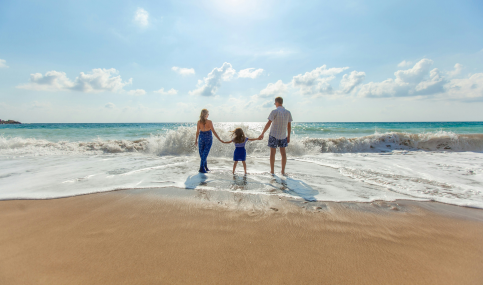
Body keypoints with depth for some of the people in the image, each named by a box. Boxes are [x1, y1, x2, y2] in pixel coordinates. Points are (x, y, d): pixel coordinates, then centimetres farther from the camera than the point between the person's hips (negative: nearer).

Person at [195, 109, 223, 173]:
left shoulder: (199, 122, -6)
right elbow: (213, 131, -15)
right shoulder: (209, 122, -14)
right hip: (208, 139, -3)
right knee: (205, 153, 0)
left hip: (201, 138, 3)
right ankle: (202, 168, -5)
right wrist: (219, 139, -10)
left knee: (202, 153, 14)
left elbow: (197, 132, -1)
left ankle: (205, 167, 22)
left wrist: (196, 140, 12)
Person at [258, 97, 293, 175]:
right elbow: (289, 125, 4)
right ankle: (283, 171, 13)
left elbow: (269, 123, -15)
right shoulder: (288, 112, 2)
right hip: (283, 135, 4)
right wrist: (288, 136, 11)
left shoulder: (274, 112, -12)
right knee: (283, 152, 11)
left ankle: (272, 171, 10)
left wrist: (262, 133, -11)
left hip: (274, 135, -4)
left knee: (272, 152, 5)